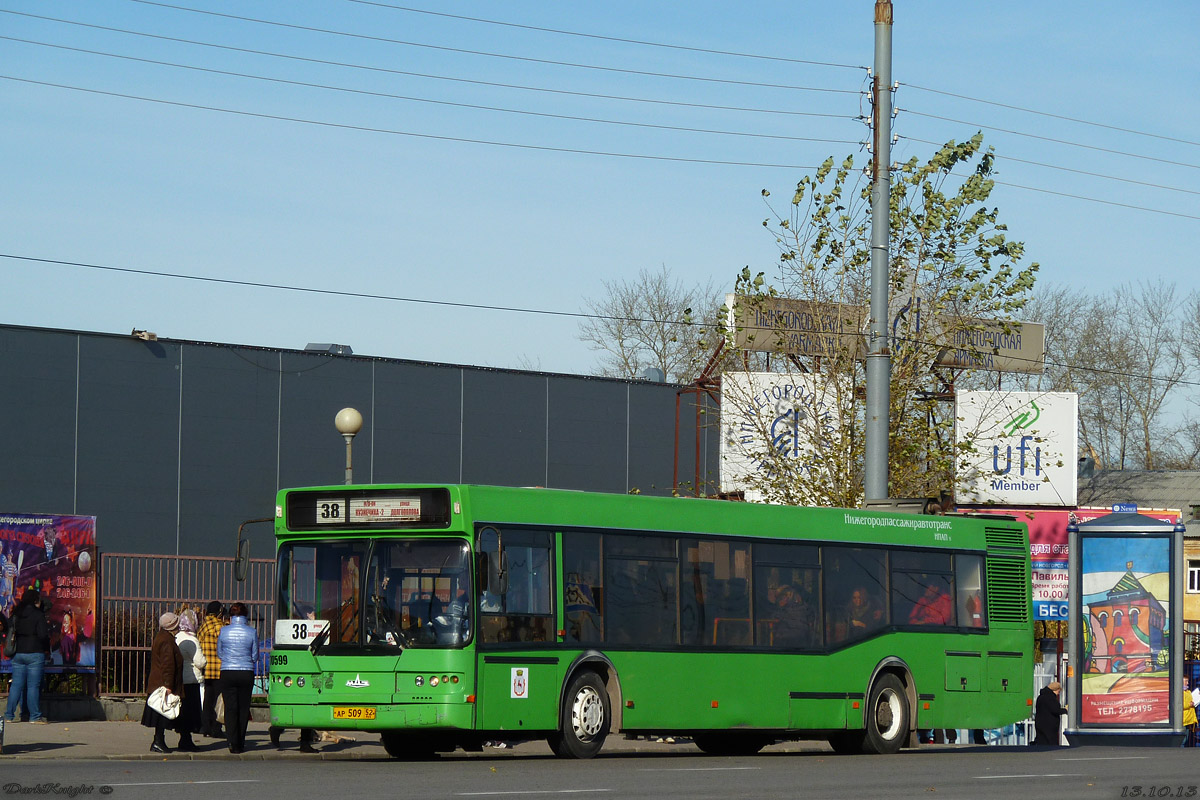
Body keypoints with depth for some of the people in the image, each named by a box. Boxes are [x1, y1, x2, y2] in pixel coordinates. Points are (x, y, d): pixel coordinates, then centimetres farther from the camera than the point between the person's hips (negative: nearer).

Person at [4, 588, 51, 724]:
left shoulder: (16, 615, 9)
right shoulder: (38, 615, -9)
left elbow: (9, 632, 14)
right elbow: (43, 635, -13)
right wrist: (47, 649, 1)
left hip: (18, 654, 5)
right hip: (35, 654, -5)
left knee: (16, 685, 8)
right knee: (33, 686, -2)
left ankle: (9, 715, 7)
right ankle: (35, 716, -1)